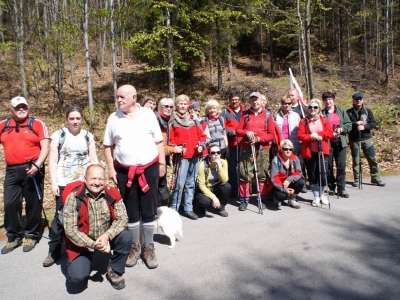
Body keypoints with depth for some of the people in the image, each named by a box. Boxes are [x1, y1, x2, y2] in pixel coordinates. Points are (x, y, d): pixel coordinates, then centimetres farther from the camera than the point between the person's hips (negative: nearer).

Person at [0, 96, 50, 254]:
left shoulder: (37, 124, -2)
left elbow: (45, 147, -7)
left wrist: (37, 165, -19)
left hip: (32, 169, -4)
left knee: (33, 203, 6)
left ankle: (31, 236, 22)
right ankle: (14, 237, 22)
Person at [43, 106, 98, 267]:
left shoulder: (88, 136, 9)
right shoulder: (58, 136, 3)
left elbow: (93, 160, 10)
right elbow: (53, 161, 0)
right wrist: (53, 183, -6)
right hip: (64, 184, -2)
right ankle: (54, 250, 15)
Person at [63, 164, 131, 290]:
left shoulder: (112, 194, -12)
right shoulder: (73, 197, -18)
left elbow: (122, 218, -12)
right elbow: (70, 229, -19)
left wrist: (107, 236, -29)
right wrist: (93, 245, -24)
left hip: (106, 239, 2)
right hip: (82, 243, -2)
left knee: (126, 236, -25)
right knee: (77, 276, -20)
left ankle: (114, 270, 2)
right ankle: (85, 259, 18)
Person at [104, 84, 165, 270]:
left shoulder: (148, 115, -1)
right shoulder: (114, 118, 2)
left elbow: (158, 142, 3)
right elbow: (108, 146, 6)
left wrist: (162, 164, 1)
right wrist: (111, 169, 1)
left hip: (149, 169, -1)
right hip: (125, 172, 1)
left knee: (149, 211, 7)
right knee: (131, 212, 11)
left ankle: (149, 247, 23)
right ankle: (134, 247, 28)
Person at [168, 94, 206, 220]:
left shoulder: (194, 120, 12)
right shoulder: (173, 121, 2)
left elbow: (201, 135, 15)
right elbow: (170, 139, 0)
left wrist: (201, 145, -1)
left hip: (195, 156, 4)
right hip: (181, 156, -4)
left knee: (191, 184, 10)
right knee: (179, 184, -9)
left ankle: (188, 208, 18)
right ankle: (174, 209, 3)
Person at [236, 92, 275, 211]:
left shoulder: (267, 115, 8)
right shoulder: (245, 115, 11)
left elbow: (272, 134, 3)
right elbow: (238, 130, 7)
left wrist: (259, 138, -12)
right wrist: (246, 133, -13)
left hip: (263, 149, 0)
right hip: (246, 148, 0)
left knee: (262, 175, 1)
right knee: (244, 174, -2)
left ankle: (262, 199, 14)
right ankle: (244, 200, 8)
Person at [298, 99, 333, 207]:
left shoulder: (325, 120, 10)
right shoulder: (304, 121, 6)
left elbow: (330, 133, -2)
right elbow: (300, 136, -4)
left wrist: (318, 134, -14)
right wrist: (311, 137, -19)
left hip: (322, 151, 0)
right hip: (309, 152, 0)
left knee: (322, 174, -3)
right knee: (312, 175, 5)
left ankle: (322, 195, 20)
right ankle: (316, 196, 19)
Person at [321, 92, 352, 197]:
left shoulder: (341, 111, 10)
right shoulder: (322, 113, 1)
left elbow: (349, 124, 9)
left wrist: (342, 129, -9)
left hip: (340, 142, 2)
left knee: (341, 166, -1)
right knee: (328, 166, 4)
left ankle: (341, 189, 6)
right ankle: (331, 187, 18)